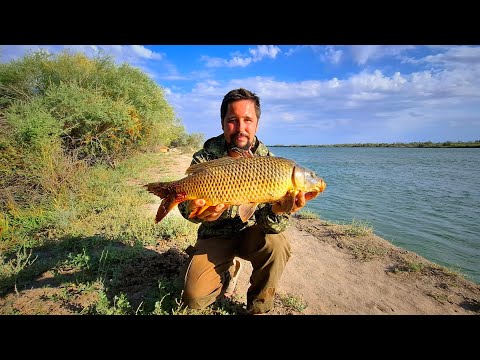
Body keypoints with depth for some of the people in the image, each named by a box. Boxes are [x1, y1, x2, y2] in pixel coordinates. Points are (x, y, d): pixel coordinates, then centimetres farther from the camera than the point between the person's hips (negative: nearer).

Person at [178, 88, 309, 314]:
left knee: (275, 244, -31)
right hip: (214, 236, 0)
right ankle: (228, 271, 22)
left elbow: (267, 223, -19)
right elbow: (186, 203, -20)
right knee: (194, 297, -14)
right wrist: (194, 210, -45)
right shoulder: (205, 157, -14)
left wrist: (277, 212, -44)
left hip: (249, 234, 1)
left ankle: (258, 309, -1)